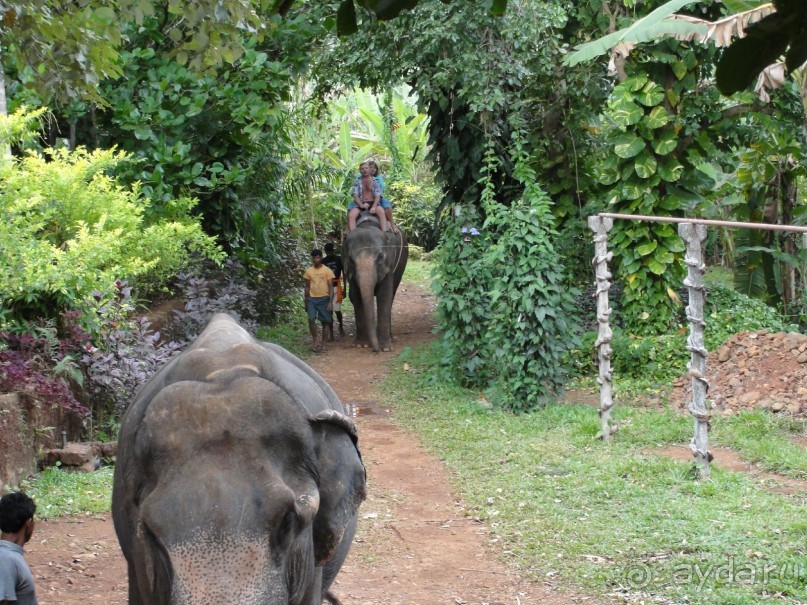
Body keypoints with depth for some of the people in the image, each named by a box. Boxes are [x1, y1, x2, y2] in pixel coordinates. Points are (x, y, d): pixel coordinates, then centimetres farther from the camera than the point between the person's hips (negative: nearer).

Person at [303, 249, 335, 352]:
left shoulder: (327, 271, -2)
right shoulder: (309, 271, 8)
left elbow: (331, 287, -3)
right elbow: (307, 287, 14)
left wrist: (330, 301, -11)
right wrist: (306, 302, 13)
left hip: (324, 298, -2)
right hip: (312, 299, 2)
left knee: (325, 322, 3)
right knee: (311, 319, -17)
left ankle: (323, 344, 14)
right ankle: (314, 340, -4)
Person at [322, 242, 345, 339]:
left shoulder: (339, 260, -1)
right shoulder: (323, 261, 5)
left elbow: (344, 275, 3)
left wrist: (344, 289, 1)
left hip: (336, 287, -2)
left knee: (337, 310, -6)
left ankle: (341, 326, 25)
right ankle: (331, 334, 4)